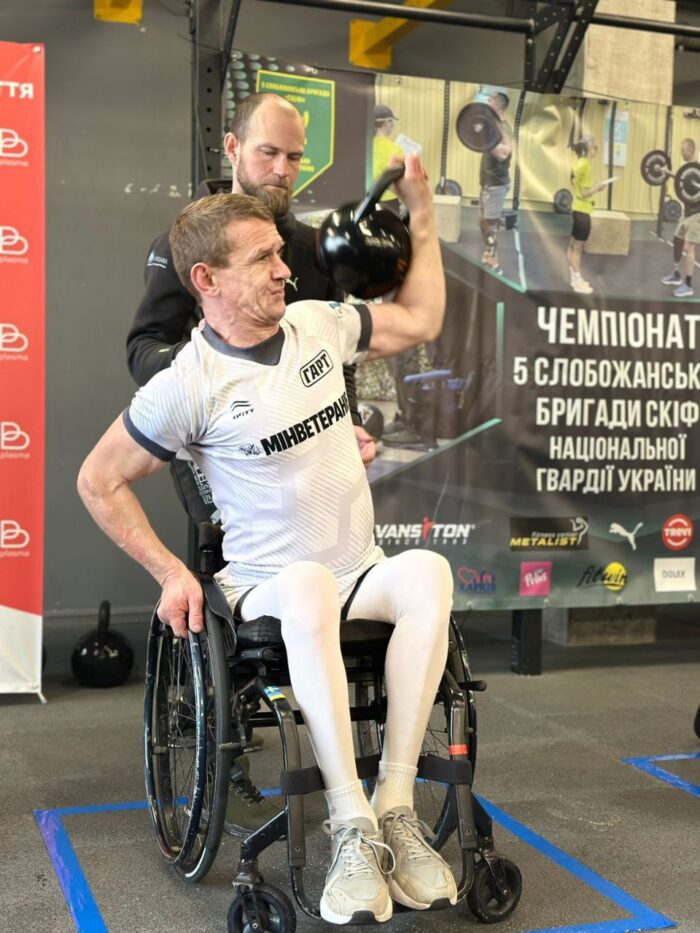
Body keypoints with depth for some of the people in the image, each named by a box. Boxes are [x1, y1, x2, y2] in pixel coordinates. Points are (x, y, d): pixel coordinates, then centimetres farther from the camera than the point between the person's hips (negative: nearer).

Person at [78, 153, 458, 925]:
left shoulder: (317, 324, 5)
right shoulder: (189, 385, -10)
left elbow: (419, 319, 20)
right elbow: (99, 482, 1)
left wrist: (421, 211, 18)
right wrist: (171, 572, -4)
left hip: (360, 578, 4)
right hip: (264, 591, -4)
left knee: (428, 570, -31)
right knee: (308, 585, -40)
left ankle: (395, 805, -26)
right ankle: (352, 826, -34)